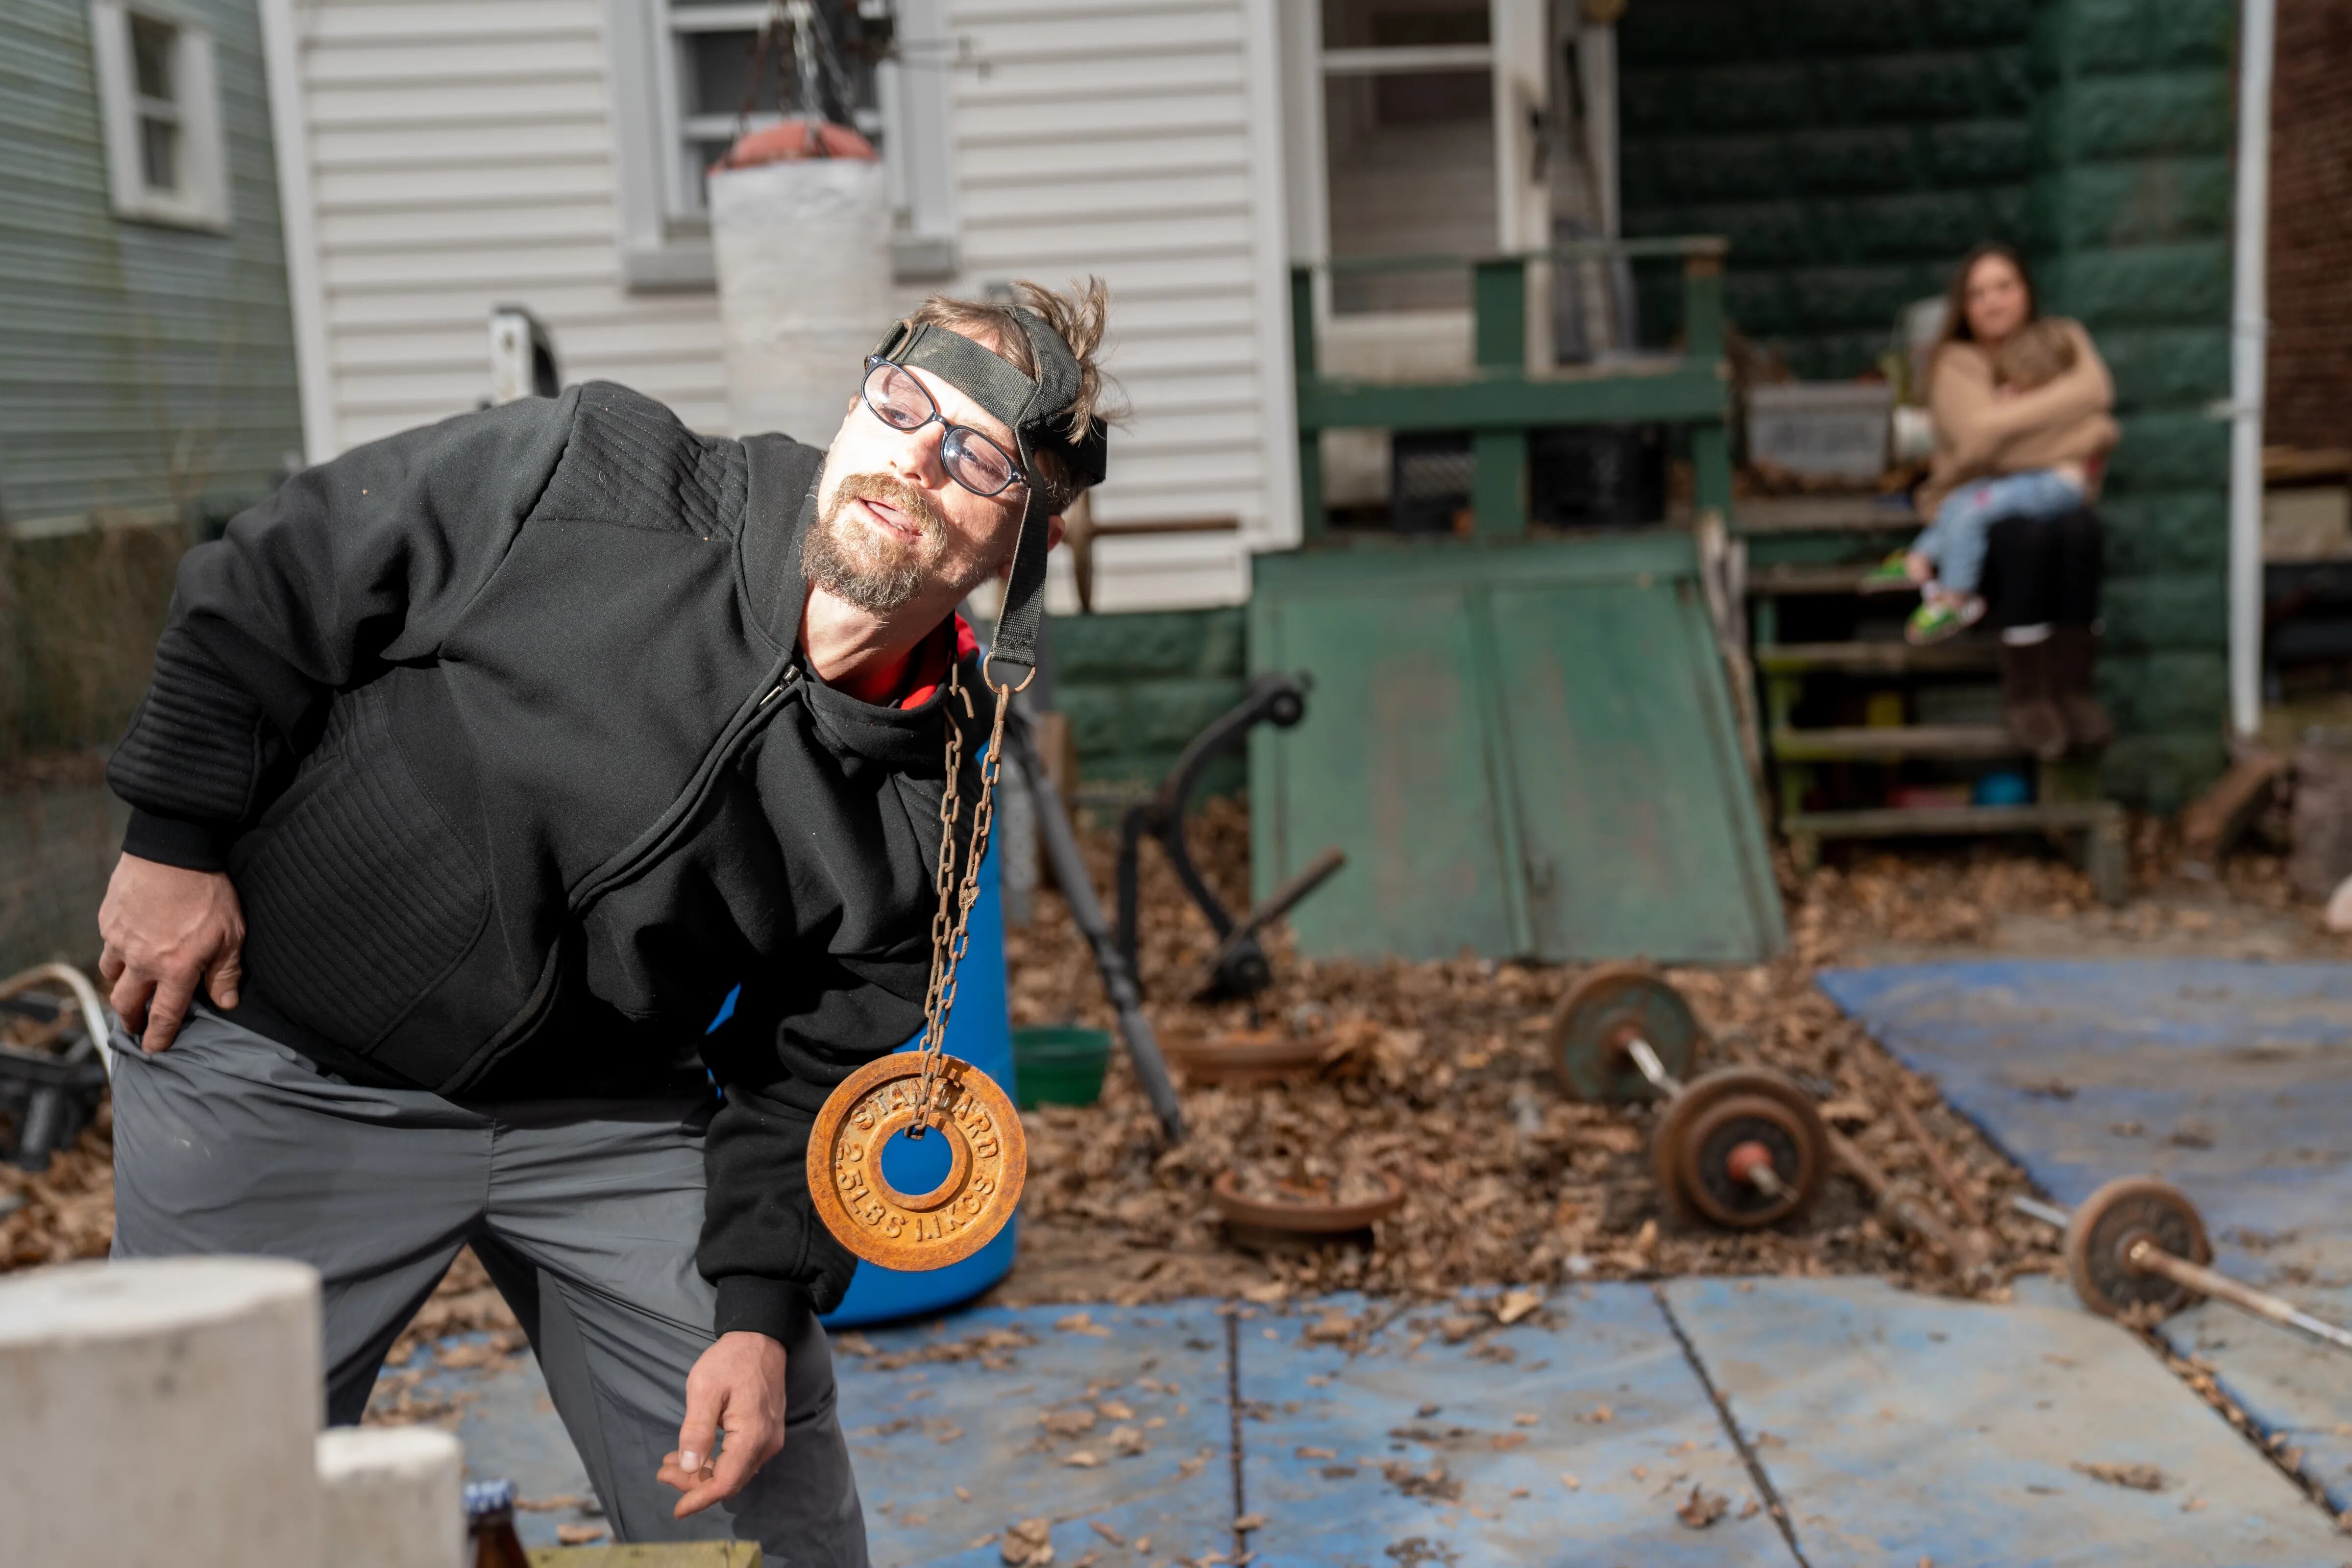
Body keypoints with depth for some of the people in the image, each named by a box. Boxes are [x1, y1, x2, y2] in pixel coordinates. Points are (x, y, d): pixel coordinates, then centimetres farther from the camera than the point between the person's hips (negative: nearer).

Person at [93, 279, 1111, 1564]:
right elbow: (261, 588, -10)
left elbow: (808, 1070, -2)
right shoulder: (587, 476, -20)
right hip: (282, 1066, -2)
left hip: (605, 1118, 3)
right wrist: (176, 840, -9)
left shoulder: (928, 810, -11)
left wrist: (761, 1306, -12)